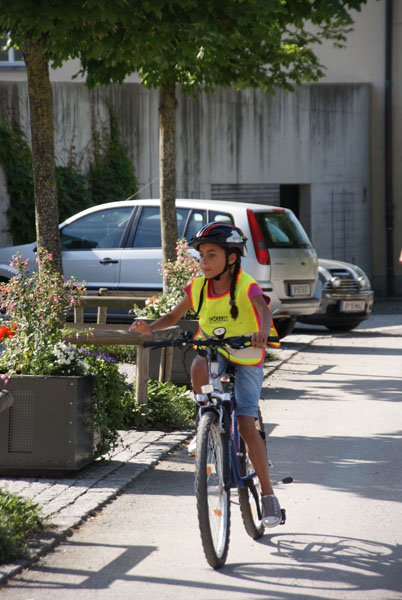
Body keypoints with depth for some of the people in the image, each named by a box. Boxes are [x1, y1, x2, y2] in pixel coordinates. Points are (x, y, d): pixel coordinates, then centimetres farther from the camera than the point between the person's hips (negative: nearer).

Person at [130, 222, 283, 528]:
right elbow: (174, 316, 4)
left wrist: (263, 331, -63)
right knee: (199, 366, -34)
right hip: (214, 352, 4)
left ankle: (268, 495, -5)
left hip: (246, 359, -3)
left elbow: (265, 310, -40)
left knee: (247, 426, -14)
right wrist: (150, 328, -17)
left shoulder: (246, 287, -21)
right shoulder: (198, 288, -8)